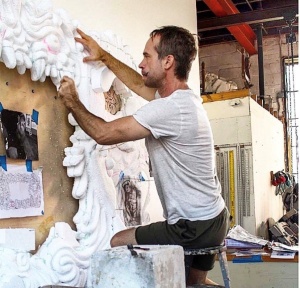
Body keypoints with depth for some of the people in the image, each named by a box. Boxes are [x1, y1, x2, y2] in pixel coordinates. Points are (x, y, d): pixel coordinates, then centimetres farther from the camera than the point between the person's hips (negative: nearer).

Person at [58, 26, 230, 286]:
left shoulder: (170, 108, -25)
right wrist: (103, 56, 26)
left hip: (194, 226, -10)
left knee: (118, 244, 4)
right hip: (212, 218, 10)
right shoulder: (184, 97, 6)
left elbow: (105, 133, -20)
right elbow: (139, 85, 24)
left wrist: (72, 101, -4)